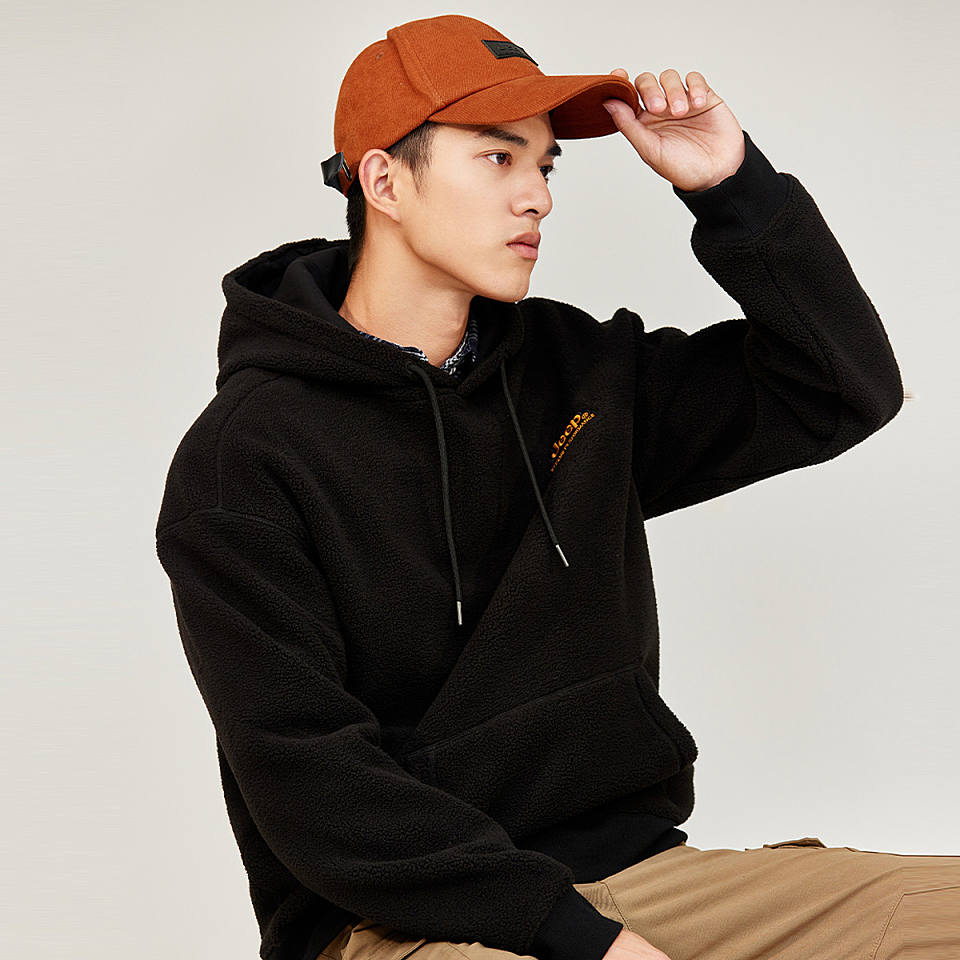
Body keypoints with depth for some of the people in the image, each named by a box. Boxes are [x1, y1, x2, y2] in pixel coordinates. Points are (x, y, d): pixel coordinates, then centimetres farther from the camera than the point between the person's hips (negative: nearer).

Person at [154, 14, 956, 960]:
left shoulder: (577, 371, 11)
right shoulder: (242, 460, -6)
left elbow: (846, 391, 14)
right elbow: (310, 784, -13)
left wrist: (732, 187, 2)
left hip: (628, 864, 6)